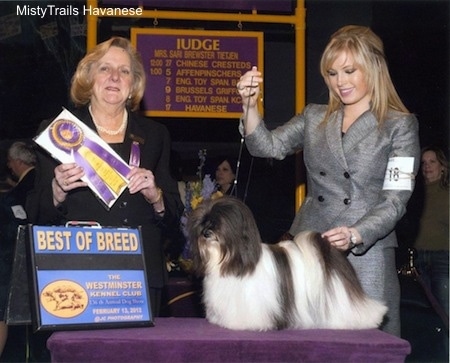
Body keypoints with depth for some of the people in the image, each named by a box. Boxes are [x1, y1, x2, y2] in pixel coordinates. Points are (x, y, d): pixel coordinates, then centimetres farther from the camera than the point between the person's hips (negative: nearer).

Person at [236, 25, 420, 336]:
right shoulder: (314, 118, 14)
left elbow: (396, 200, -6)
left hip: (367, 256, -3)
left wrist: (355, 236, -21)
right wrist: (250, 105, -14)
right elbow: (268, 146, 3)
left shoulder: (400, 125, 1)